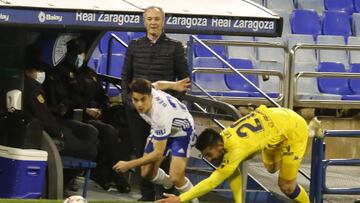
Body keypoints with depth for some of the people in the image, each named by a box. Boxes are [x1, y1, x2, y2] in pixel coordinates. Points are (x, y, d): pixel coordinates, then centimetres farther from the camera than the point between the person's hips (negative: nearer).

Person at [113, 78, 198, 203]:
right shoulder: (143, 93, -27)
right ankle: (168, 185, 39)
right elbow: (158, 84, -1)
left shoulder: (160, 114, -44)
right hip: (161, 129, 7)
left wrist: (129, 165, -36)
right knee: (147, 173, 6)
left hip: (181, 130, -7)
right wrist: (174, 85, 17)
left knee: (176, 178, -23)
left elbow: (158, 153, -37)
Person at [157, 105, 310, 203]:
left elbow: (212, 182, -37)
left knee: (286, 185, 0)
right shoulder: (224, 137, -14)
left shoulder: (236, 150, -38)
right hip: (275, 117, 8)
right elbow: (234, 175, -2)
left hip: (295, 127, -8)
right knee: (271, 168, 28)